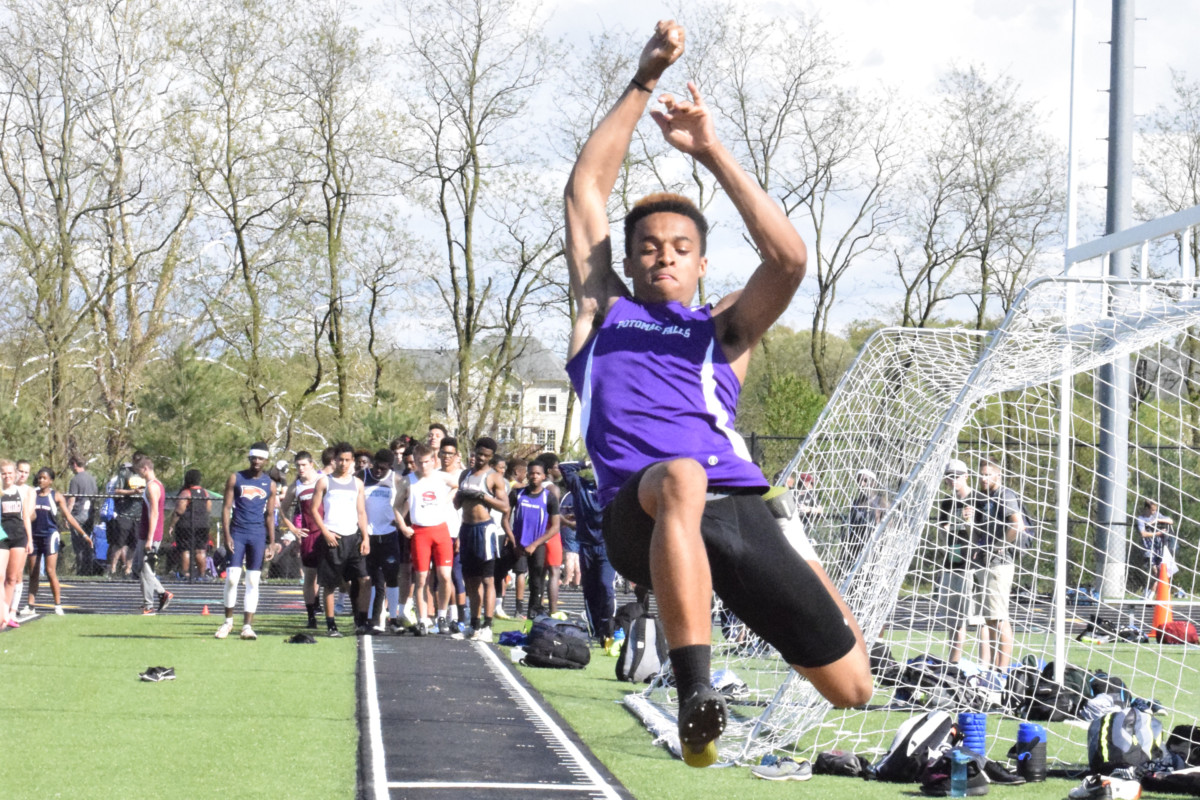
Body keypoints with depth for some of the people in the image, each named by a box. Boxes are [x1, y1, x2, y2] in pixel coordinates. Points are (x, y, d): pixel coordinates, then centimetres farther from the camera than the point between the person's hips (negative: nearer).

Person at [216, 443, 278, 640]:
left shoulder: (270, 484, 8)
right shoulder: (235, 479, 3)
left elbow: (270, 515, 12)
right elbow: (226, 508, 2)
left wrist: (272, 542, 7)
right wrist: (227, 535, -8)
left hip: (258, 535, 1)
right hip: (238, 533, -1)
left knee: (253, 582, 1)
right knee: (232, 578, -7)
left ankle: (247, 625, 3)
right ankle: (228, 620, 9)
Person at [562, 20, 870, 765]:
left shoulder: (725, 329, 24)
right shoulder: (603, 311, 26)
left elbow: (788, 258, 5)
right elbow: (585, 189, 22)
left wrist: (710, 150, 5)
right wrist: (644, 82, 17)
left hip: (739, 506, 2)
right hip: (642, 511, -2)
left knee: (852, 686, -2)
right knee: (680, 476, -42)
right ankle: (697, 690, -47)